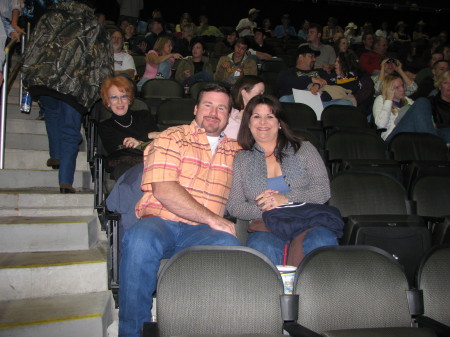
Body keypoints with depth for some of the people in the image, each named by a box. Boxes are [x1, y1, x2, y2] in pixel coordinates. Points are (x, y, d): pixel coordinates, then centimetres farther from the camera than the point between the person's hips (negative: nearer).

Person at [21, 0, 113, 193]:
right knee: (70, 131, 2)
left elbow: (33, 45, 13)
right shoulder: (97, 30, 16)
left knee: (52, 112, 29)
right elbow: (104, 65, 13)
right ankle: (65, 181, -6)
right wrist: (94, 91, 18)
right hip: (74, 86, -1)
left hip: (42, 77, 1)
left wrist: (28, 73, 16)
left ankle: (56, 155, 21)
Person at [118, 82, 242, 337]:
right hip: (159, 221, -2)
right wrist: (211, 218, -12)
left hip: (200, 231, 2)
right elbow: (163, 189, -6)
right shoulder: (173, 138, 9)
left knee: (230, 246, -33)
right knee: (140, 241, -37)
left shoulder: (235, 150, 21)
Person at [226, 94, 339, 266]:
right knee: (261, 246, -36)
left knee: (321, 242, -35)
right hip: (266, 229, 0)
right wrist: (262, 208, -12)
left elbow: (323, 190, 2)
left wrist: (285, 199, -13)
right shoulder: (241, 159, 15)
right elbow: (234, 206, 8)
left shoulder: (304, 149, 13)